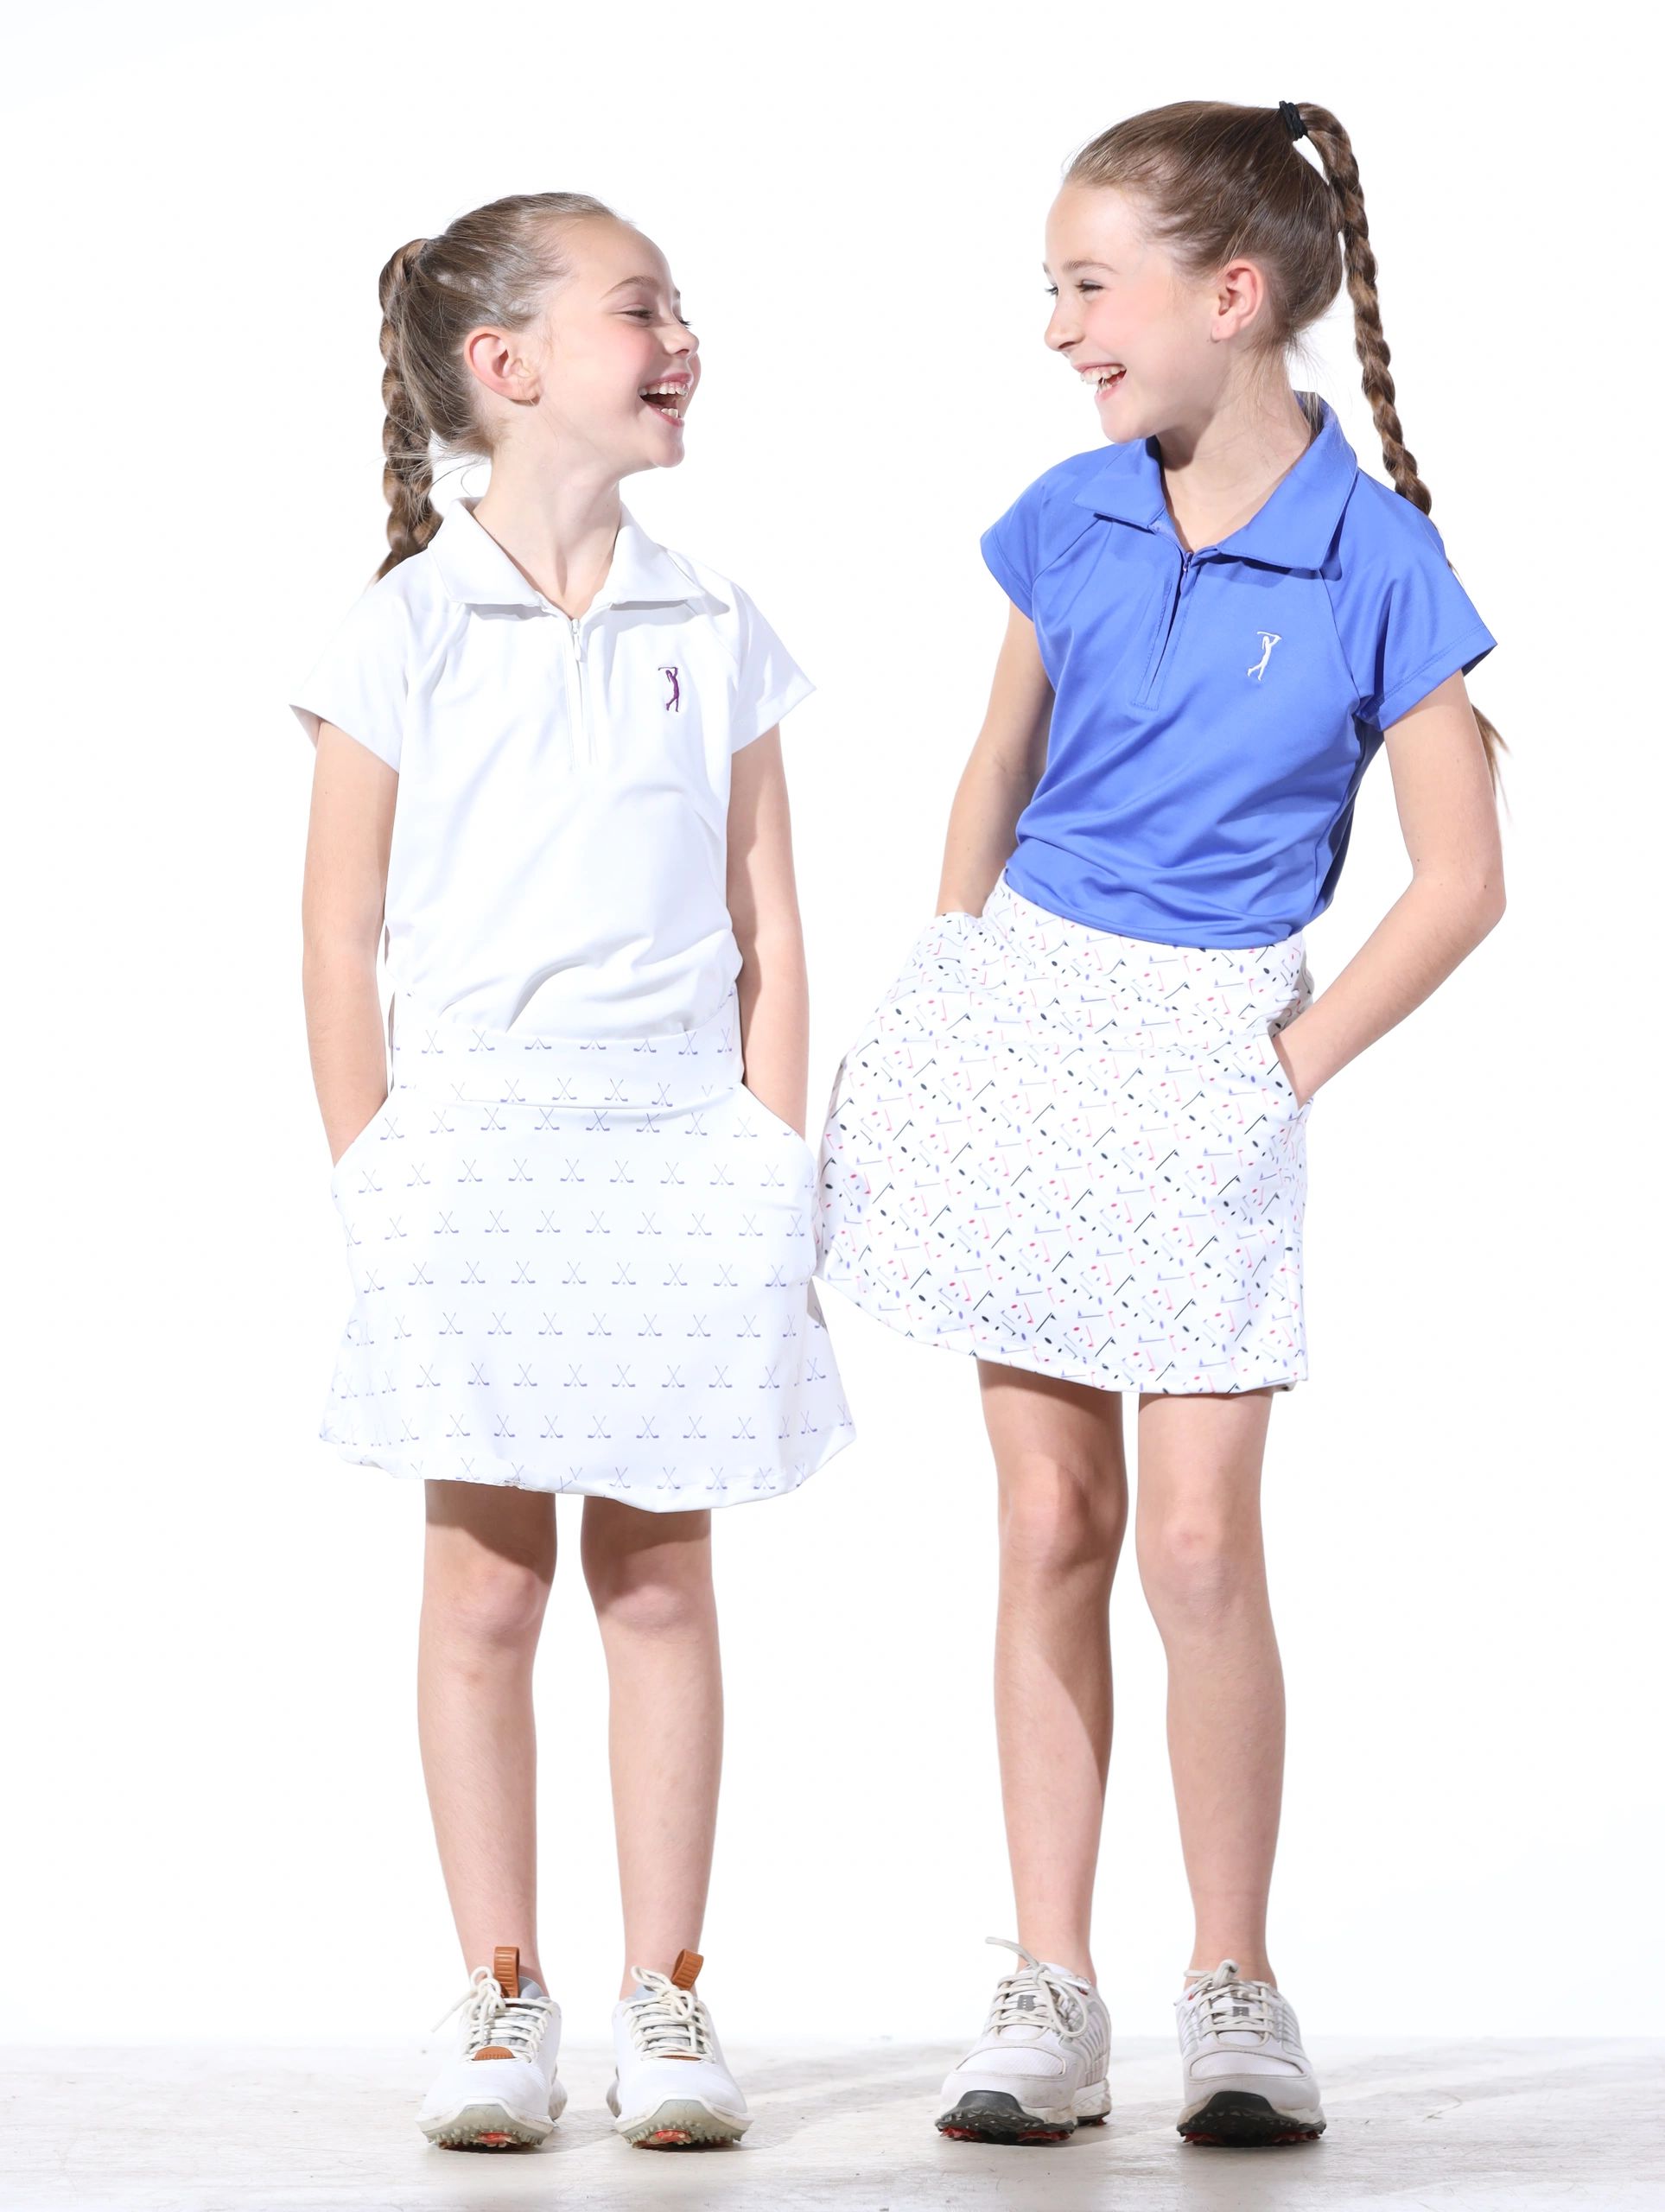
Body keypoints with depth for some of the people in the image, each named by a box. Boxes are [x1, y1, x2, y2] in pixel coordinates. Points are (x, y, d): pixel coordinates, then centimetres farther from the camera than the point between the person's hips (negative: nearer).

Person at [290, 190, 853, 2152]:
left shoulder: (714, 635, 7)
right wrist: (376, 1185, -4)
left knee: (661, 1576, 5)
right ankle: (501, 2003, 11)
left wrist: (772, 1176, 2)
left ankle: (666, 2001, 12)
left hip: (681, 1145, 2)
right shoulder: (401, 632, -1)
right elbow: (341, 939, 1)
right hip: (475, 1135, -2)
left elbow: (768, 929, 8)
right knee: (484, 1577, 1)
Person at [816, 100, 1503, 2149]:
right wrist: (955, 987, 11)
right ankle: (1048, 1995, 10)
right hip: (1019, 1018, 4)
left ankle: (1235, 1988, 8)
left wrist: (1289, 1064, -6)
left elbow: (1459, 880, -6)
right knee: (1051, 1516, 6)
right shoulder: (1068, 518, 2)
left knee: (1198, 1536, -7)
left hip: (1208, 1055, -3)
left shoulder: (1377, 561, -10)